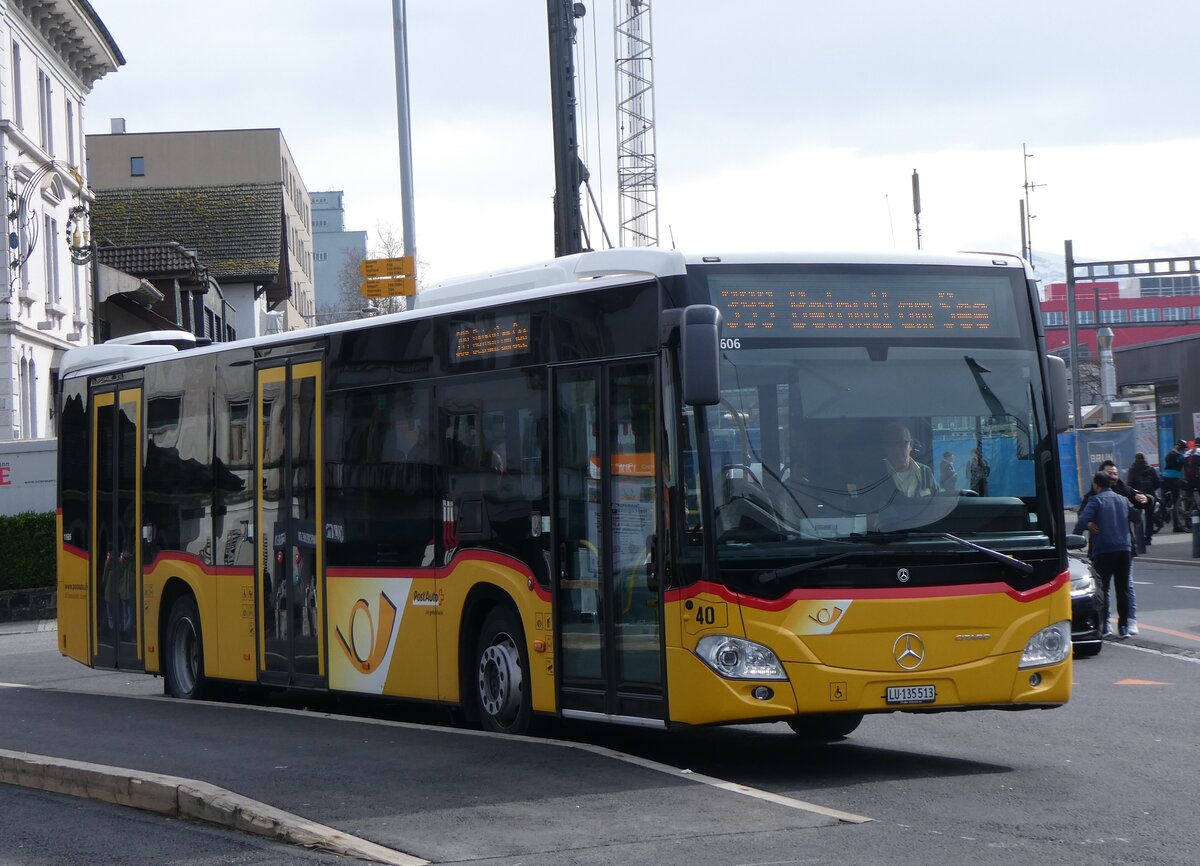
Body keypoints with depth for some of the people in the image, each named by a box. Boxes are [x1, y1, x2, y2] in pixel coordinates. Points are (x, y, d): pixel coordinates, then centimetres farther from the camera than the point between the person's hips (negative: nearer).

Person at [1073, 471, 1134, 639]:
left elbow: (1082, 521, -17)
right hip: (1124, 549, 5)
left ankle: (1103, 625, -3)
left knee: (1102, 589, 3)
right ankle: (1124, 627, 7)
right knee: (1123, 589, 8)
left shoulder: (1095, 500, -5)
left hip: (1103, 551, -5)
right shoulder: (1123, 500, 14)